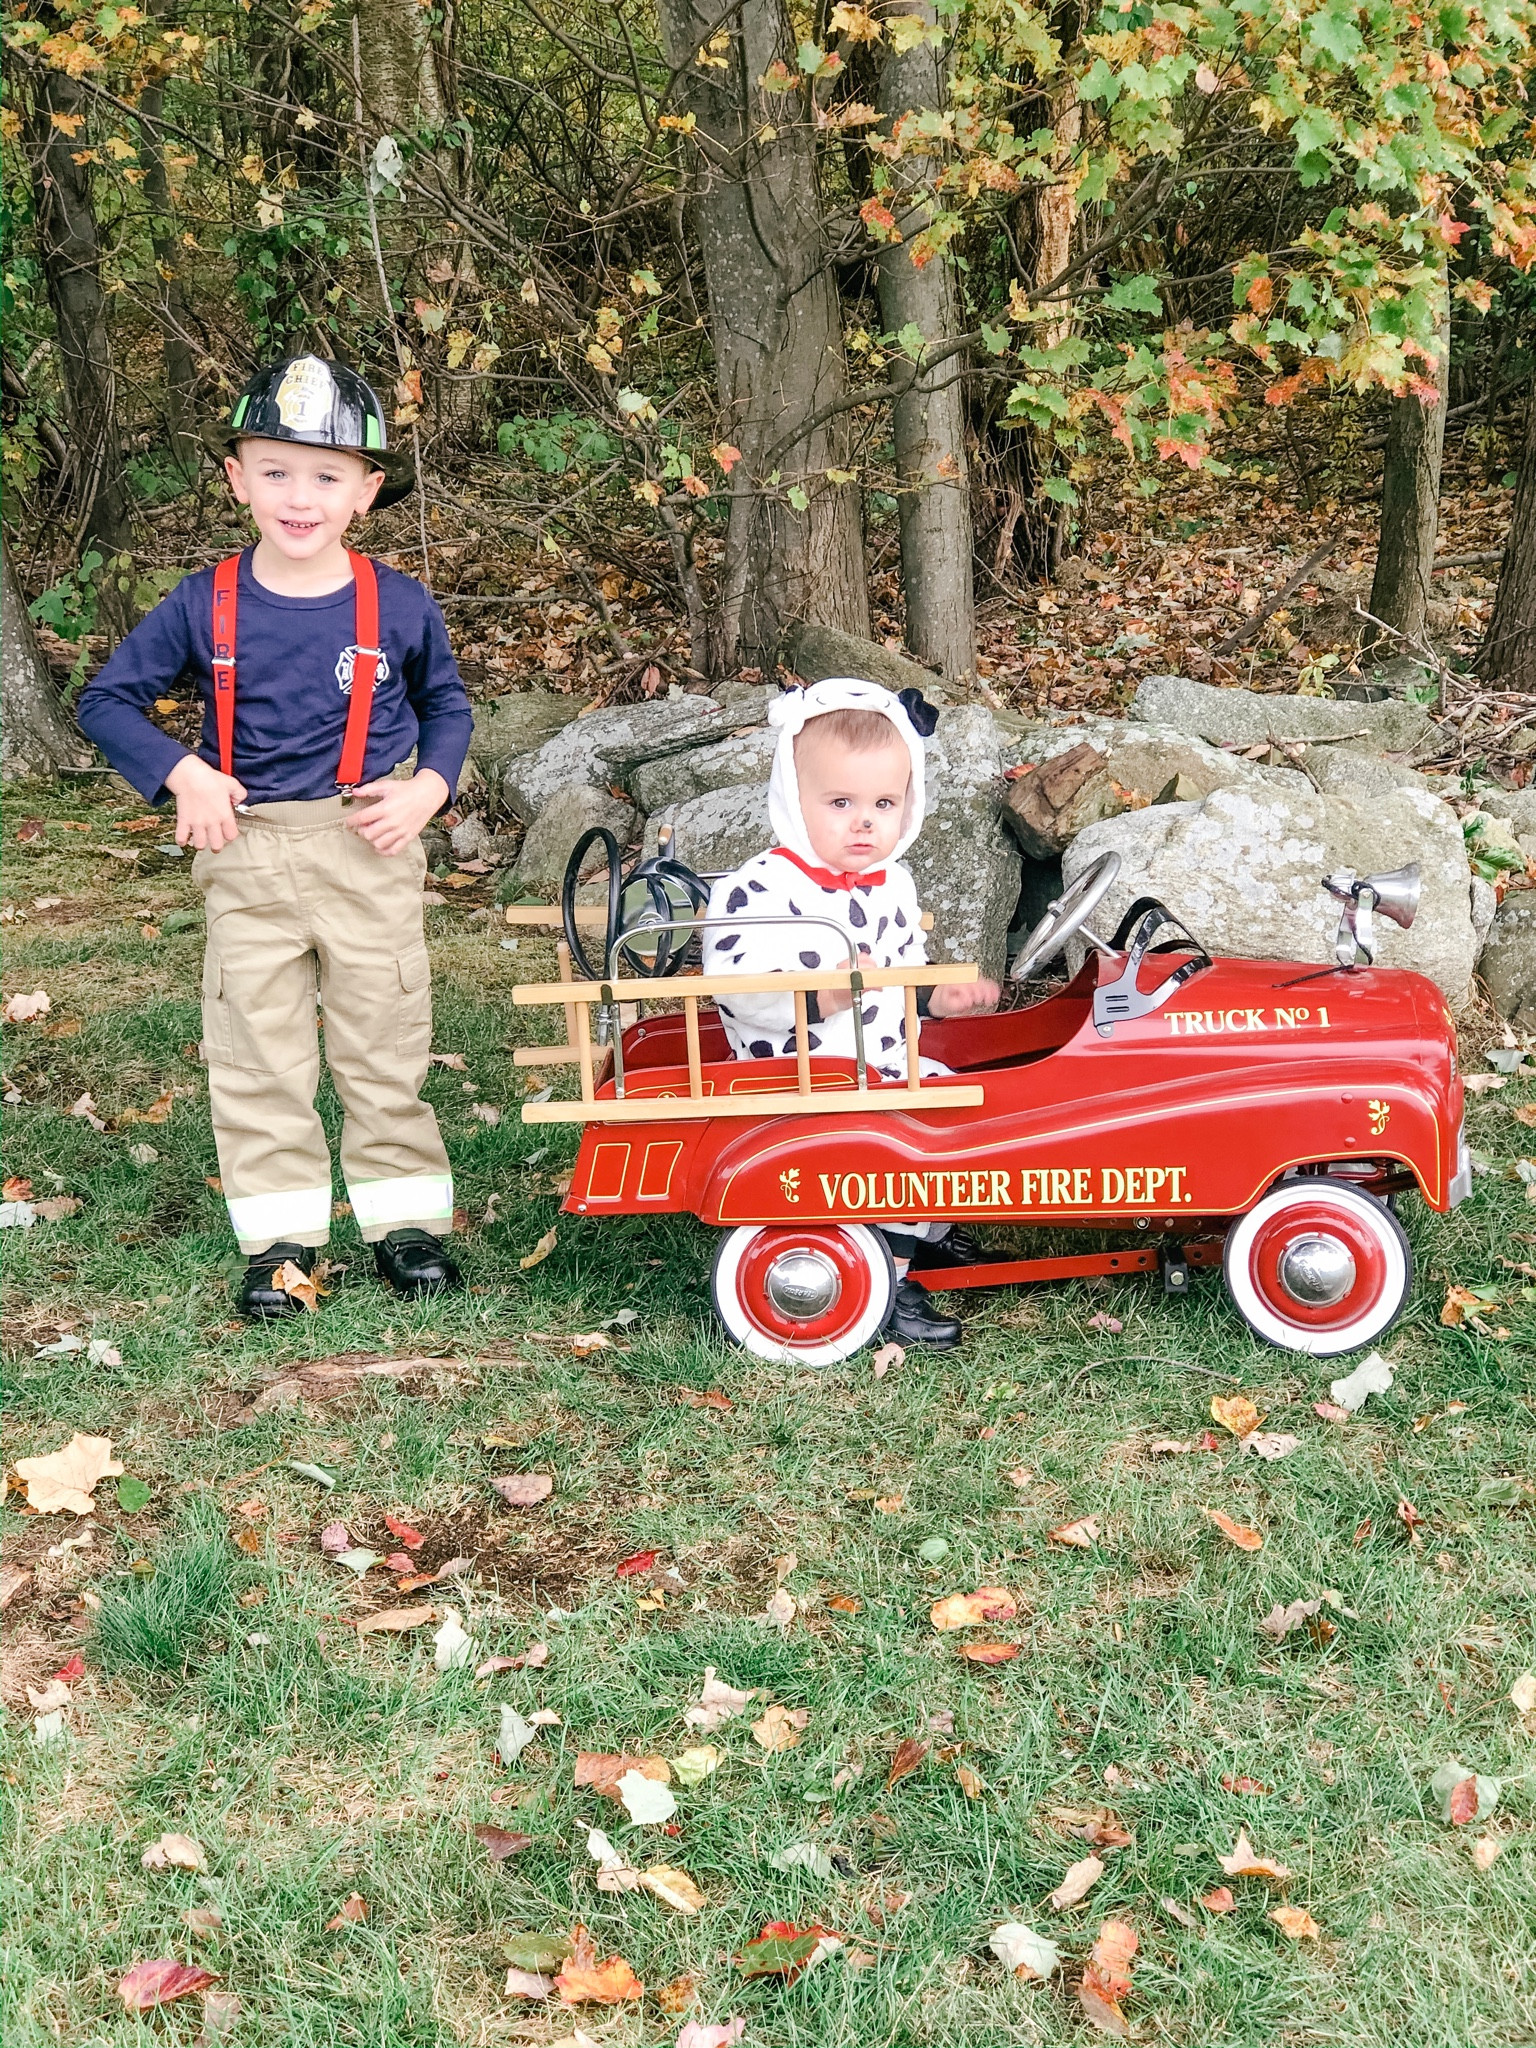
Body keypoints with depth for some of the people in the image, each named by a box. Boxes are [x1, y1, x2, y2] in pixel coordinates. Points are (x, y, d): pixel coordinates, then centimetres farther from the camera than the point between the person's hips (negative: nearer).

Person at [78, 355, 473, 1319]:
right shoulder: (206, 606, -4)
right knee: (257, 1055, 6)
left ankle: (405, 1219, 21)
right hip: (248, 858, 1)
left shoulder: (399, 606, -4)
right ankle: (281, 1235, 17)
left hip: (368, 850, -1)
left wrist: (428, 787, -4)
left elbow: (446, 704, 13)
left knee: (385, 1046, 8)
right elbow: (108, 699, 6)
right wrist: (182, 774, -8)